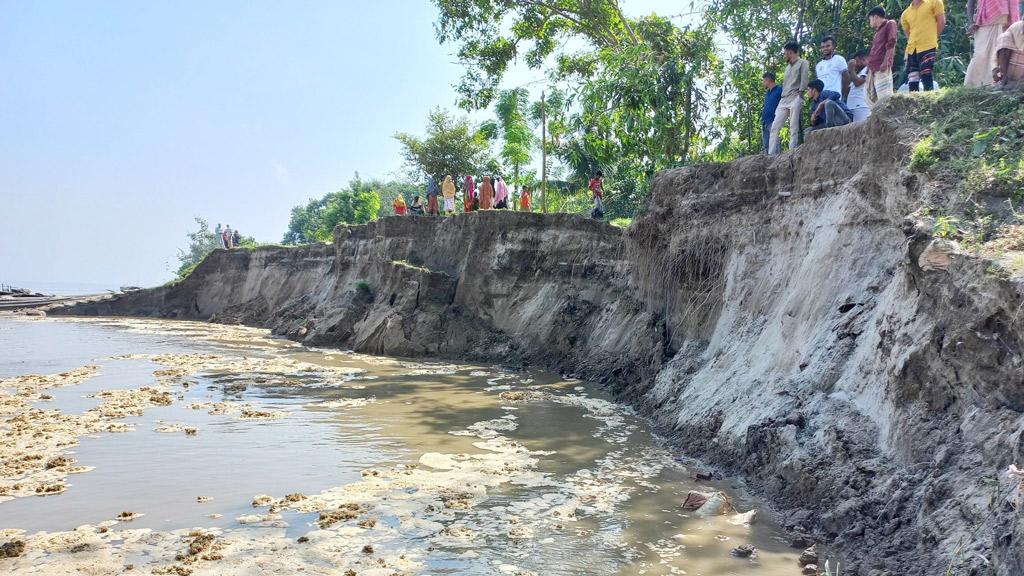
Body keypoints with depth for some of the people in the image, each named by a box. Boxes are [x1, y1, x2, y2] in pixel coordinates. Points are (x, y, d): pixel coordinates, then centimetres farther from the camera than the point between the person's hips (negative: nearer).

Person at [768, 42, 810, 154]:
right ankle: (771, 154, -8)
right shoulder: (788, 67, 28)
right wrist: (782, 96, 12)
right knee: (775, 127, -4)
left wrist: (799, 94, -15)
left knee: (794, 128, -12)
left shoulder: (803, 63, 5)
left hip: (795, 98, -7)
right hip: (784, 99, 7)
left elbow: (804, 80, -6)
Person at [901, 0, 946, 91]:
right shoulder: (905, 14, 15)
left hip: (927, 46, -5)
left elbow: (941, 21, 1)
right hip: (911, 49, 5)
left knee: (926, 76, -12)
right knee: (912, 79, 3)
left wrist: (932, 38, 3)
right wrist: (916, 41, 11)